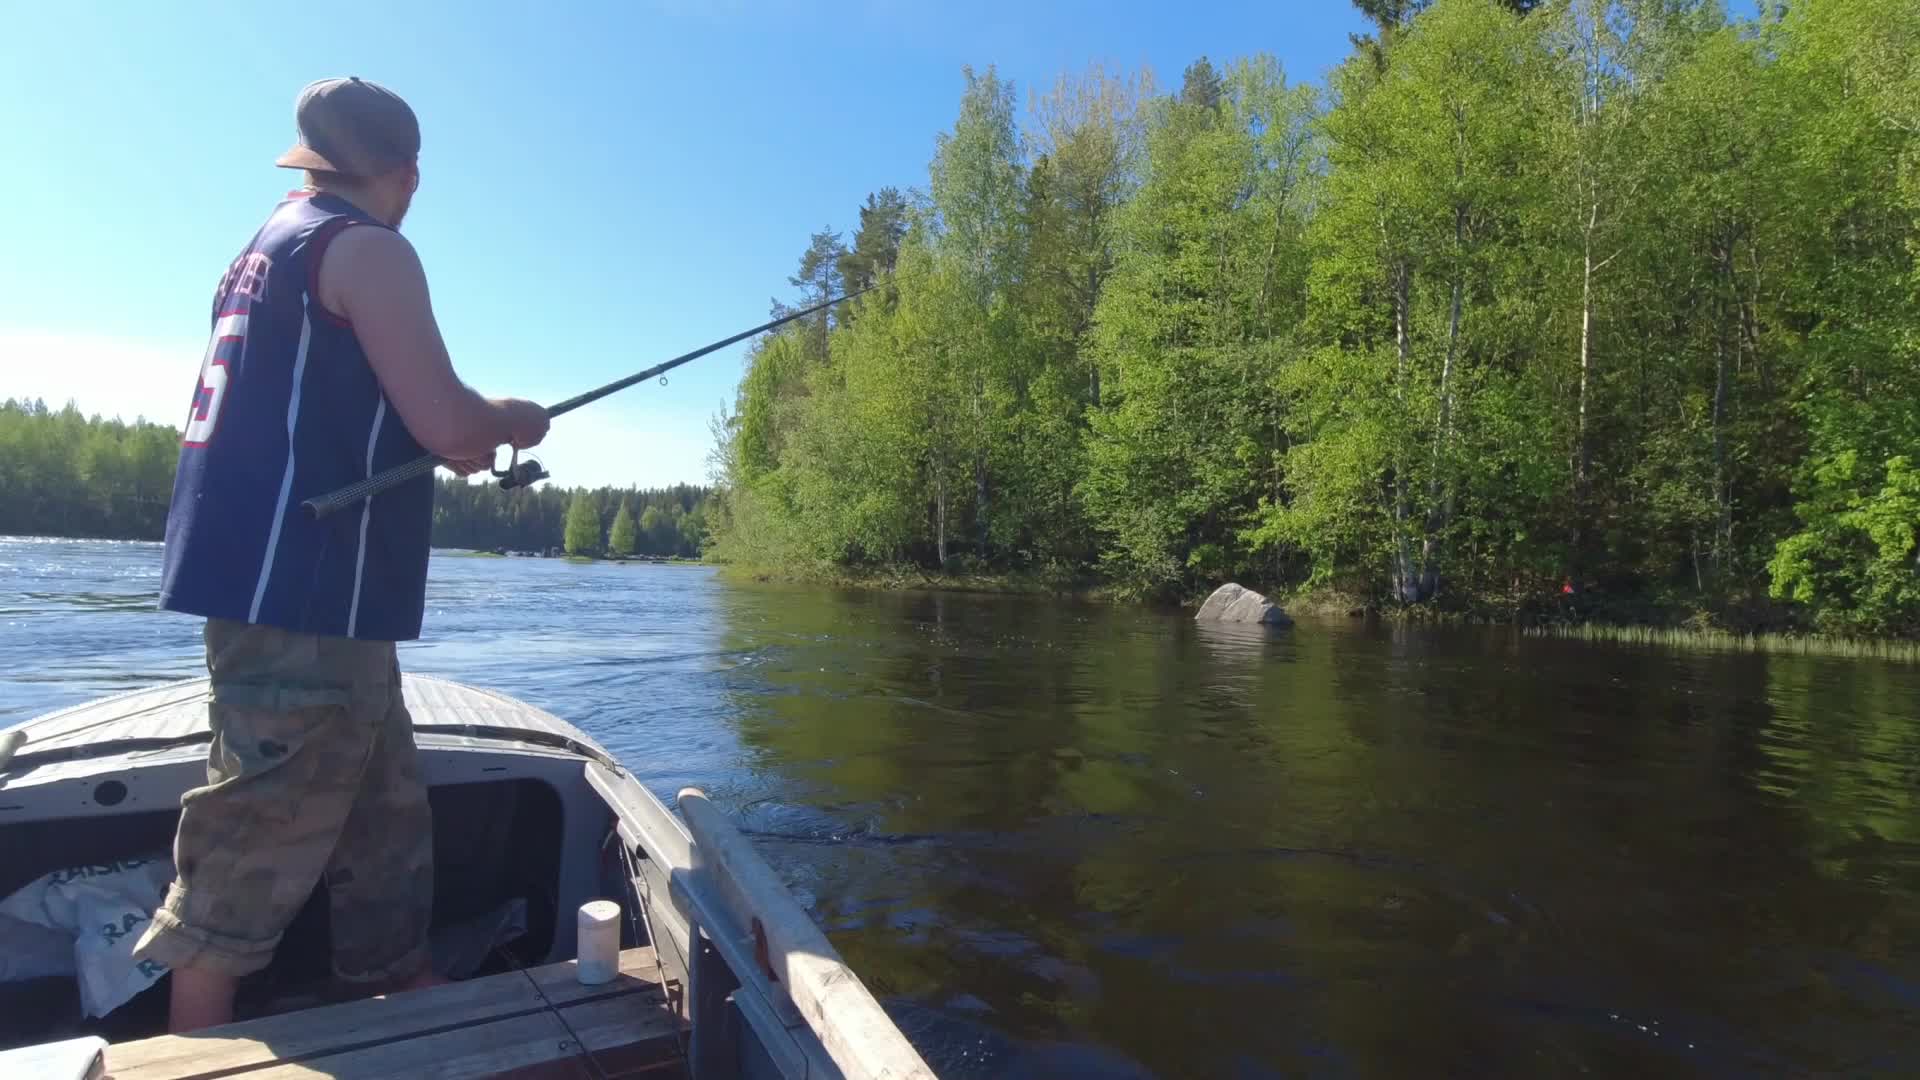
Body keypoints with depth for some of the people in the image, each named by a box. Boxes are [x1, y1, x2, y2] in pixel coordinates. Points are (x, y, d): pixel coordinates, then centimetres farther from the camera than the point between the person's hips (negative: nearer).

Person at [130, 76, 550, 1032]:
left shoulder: (265, 246, 19)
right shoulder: (366, 248, -10)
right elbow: (446, 424, -18)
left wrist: (457, 440, 23)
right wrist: (512, 420, 3)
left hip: (273, 590, 10)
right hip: (300, 601, -10)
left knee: (386, 832, 16)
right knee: (248, 858, -1)